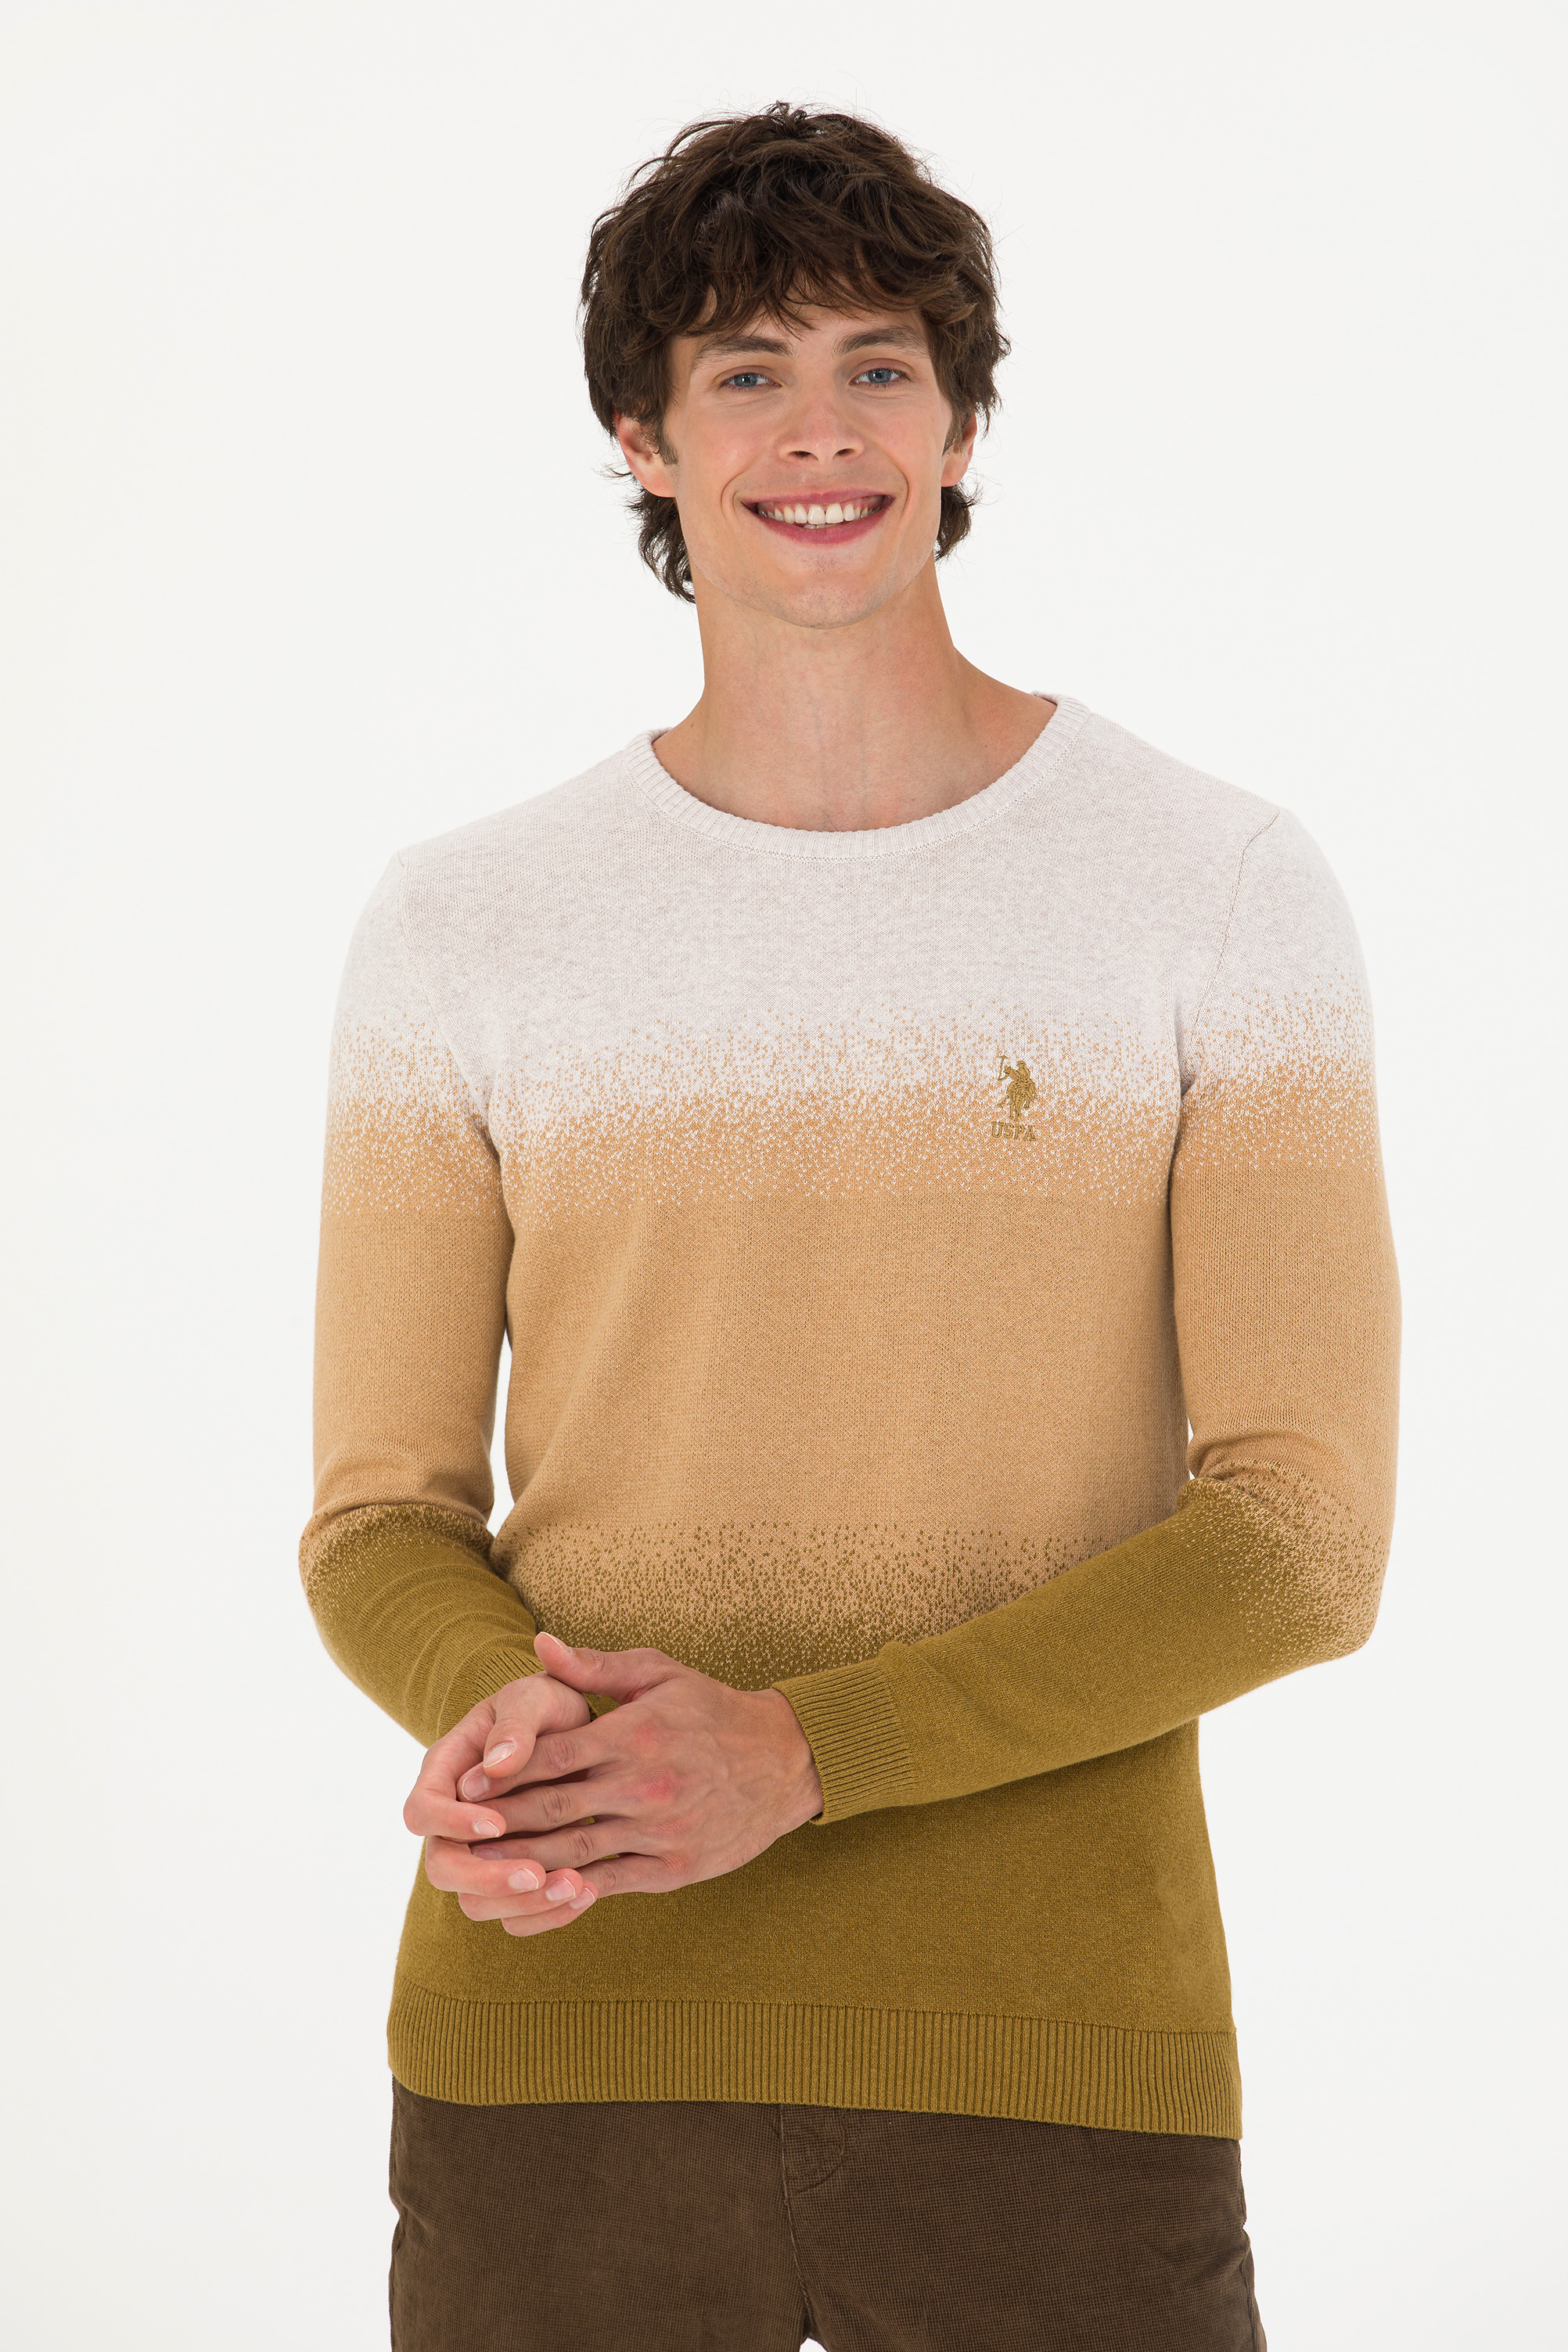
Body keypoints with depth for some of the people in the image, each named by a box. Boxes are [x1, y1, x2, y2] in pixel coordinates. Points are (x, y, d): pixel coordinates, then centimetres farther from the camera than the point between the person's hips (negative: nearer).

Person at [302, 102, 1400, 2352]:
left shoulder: (1223, 885, -2)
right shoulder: (460, 925, 4)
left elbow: (1301, 1533, -7)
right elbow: (383, 1514, 5)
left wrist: (798, 1750, -18)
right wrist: (500, 1719, -18)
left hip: (1057, 2063, -1)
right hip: (563, 2040, 2)